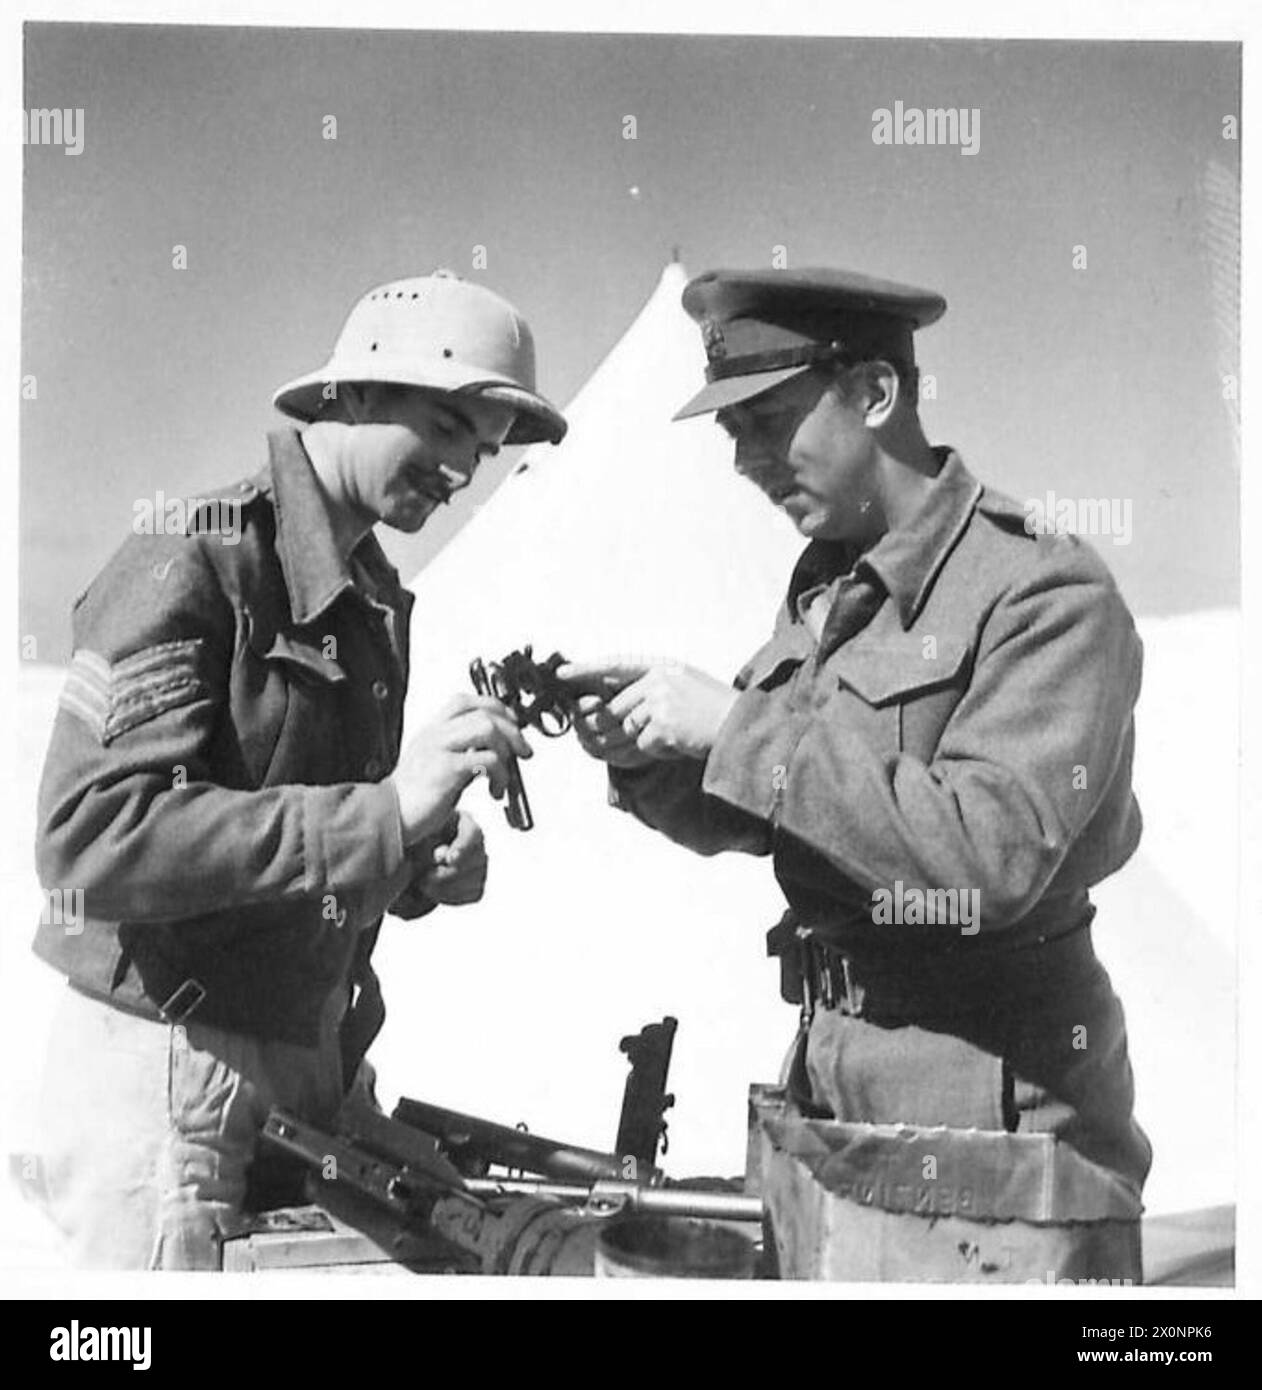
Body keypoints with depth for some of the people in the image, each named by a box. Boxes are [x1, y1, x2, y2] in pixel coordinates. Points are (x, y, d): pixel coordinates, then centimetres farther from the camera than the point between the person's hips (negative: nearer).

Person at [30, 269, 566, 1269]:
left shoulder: (377, 600, 12)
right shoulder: (191, 567, -14)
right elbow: (86, 840, -26)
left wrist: (423, 870, -1)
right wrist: (380, 815, -31)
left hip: (313, 1061, 8)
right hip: (167, 1065, -8)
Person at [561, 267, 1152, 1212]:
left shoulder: (1050, 597, -16)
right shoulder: (825, 590, 8)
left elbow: (991, 856, -29)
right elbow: (737, 821, 16)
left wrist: (738, 729, -26)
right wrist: (648, 758, -6)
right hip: (827, 1071, 7)